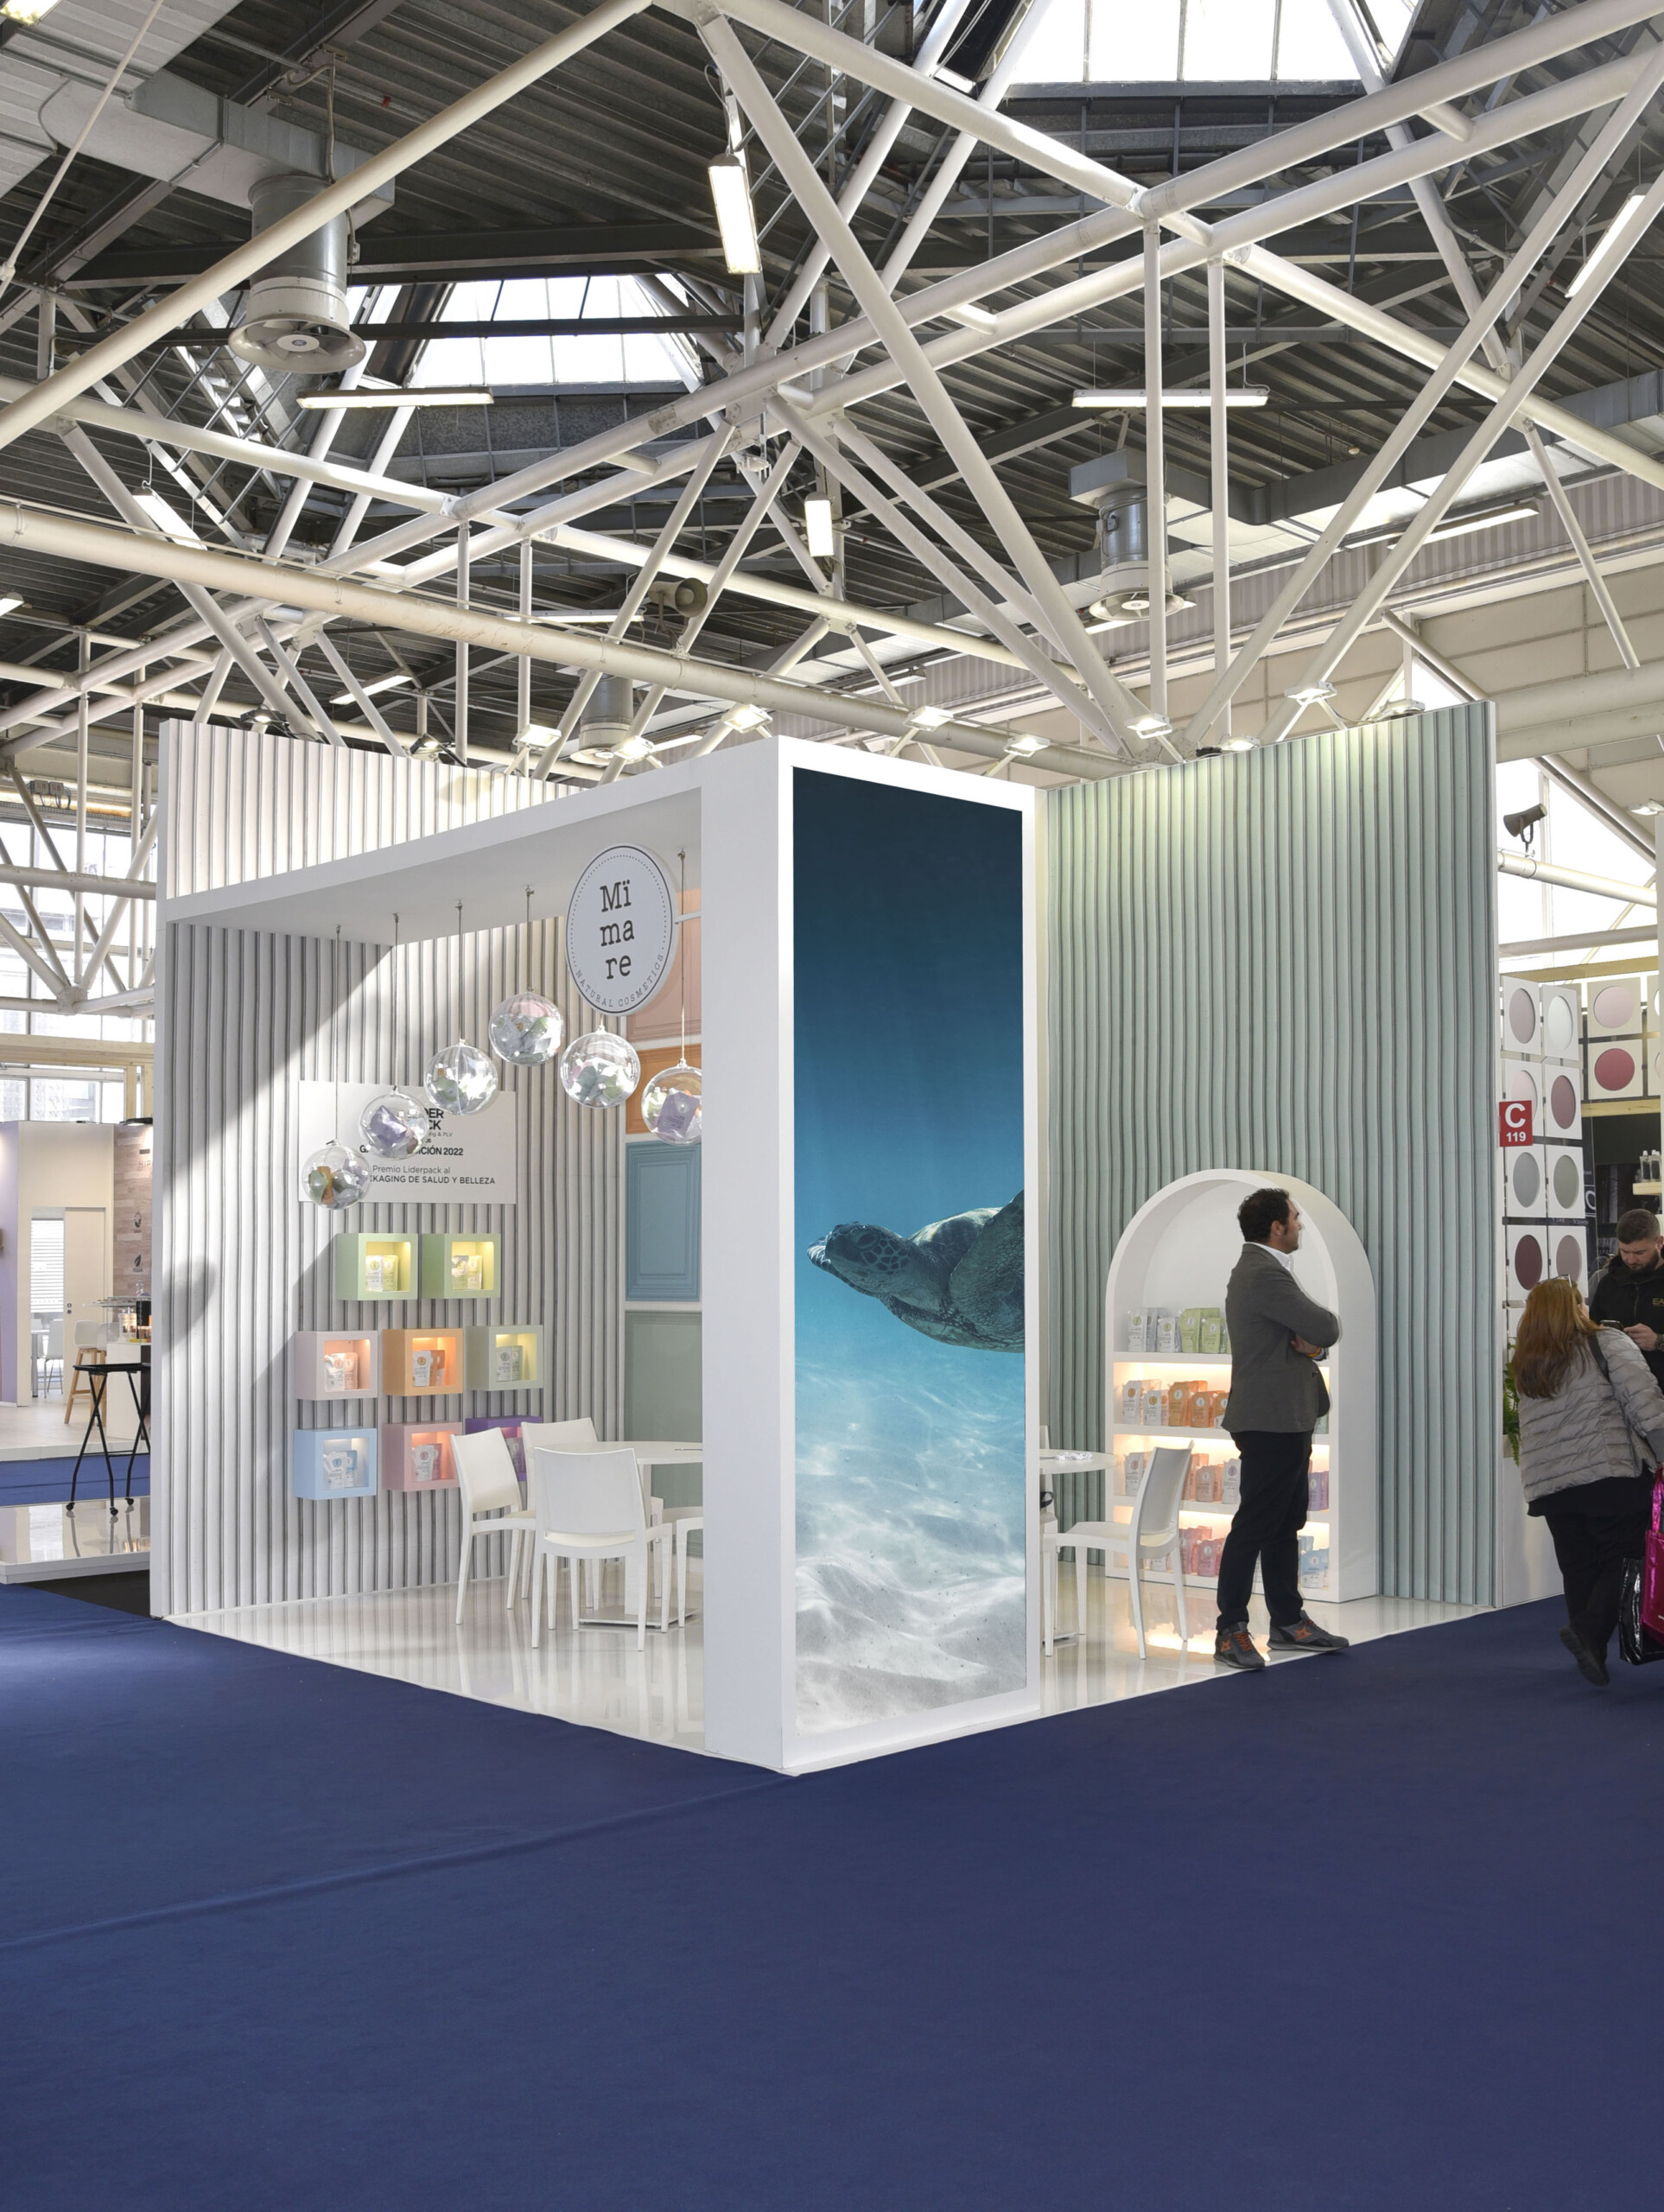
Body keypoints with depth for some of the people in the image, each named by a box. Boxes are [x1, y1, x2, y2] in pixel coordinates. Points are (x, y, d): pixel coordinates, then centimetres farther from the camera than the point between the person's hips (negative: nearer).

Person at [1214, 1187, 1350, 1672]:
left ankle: (1288, 1621, 25)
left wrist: (1311, 1339, -7)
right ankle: (1230, 1630, 0)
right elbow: (1327, 1329, -21)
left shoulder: (1259, 1269, 16)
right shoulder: (1265, 1276, -19)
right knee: (1254, 1526, -5)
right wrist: (1319, 1336, 2)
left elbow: (1321, 1331, 16)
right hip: (1271, 1419, -11)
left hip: (1285, 1418, 11)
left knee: (1286, 1524, 16)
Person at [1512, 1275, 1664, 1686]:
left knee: (1580, 1570, 13)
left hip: (1548, 1484, 5)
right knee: (1625, 1559, 0)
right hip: (1609, 1475, -5)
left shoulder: (1525, 1364, 14)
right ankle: (1589, 1629, -18)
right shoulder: (1607, 1343, -2)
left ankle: (1590, 1650, 16)